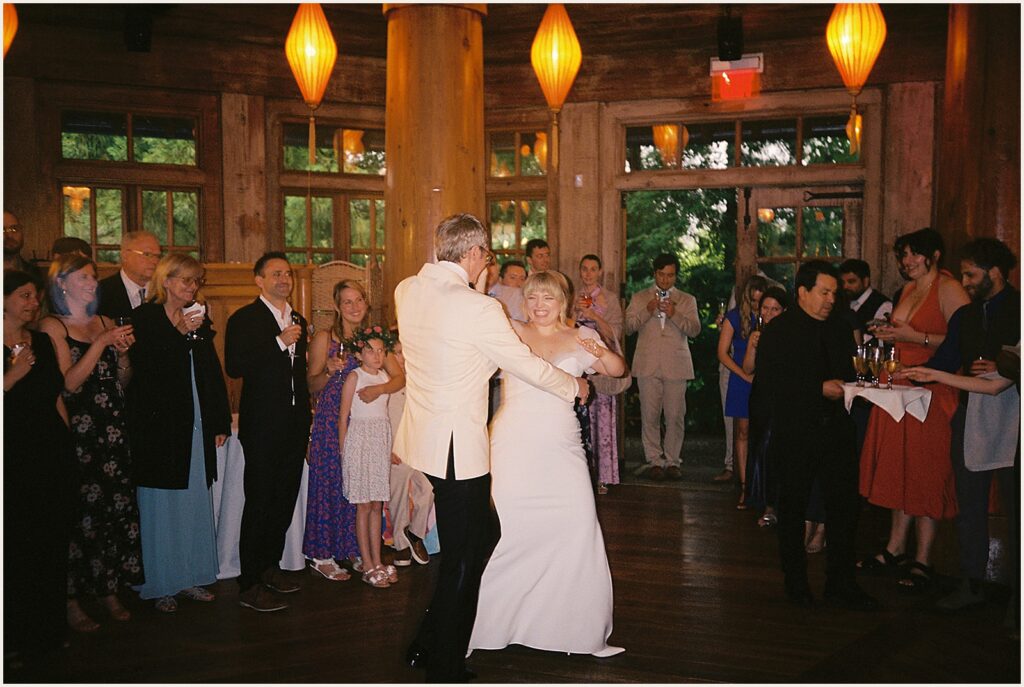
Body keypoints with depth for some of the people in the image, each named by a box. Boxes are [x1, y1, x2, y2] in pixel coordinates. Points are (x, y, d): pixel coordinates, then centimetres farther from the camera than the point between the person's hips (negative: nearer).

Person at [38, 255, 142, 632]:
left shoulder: (105, 322, 14)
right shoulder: (52, 326, -2)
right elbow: (69, 383, -12)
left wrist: (123, 351, -3)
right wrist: (102, 342, -15)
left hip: (113, 430, 5)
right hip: (77, 432, -5)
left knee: (118, 508, 4)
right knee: (80, 512, -4)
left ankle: (110, 589, 17)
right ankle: (72, 601, 8)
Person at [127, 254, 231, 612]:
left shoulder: (199, 319, 13)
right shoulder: (144, 317, -4)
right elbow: (145, 368, -16)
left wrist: (221, 421, 8)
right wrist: (181, 333, -23)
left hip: (197, 424, 6)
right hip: (159, 424, -5)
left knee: (196, 500, 10)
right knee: (161, 505, 1)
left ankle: (191, 576, 21)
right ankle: (161, 585, 12)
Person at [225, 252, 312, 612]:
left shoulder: (298, 321, 16)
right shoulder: (244, 319, -6)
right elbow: (234, 367, -19)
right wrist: (279, 342, -21)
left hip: (295, 425, 7)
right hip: (263, 425, -7)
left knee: (285, 499, 13)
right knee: (259, 502, -3)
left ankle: (270, 566, 29)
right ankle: (250, 585, 6)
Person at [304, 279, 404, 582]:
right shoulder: (324, 338, -3)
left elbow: (399, 377, -1)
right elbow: (312, 386, -3)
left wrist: (379, 389, -19)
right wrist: (329, 370, -21)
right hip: (331, 422, -4)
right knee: (331, 483, 1)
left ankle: (353, 550, 22)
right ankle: (322, 555, 12)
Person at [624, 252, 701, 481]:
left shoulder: (687, 300, 14)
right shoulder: (639, 298, 14)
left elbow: (694, 329, 2)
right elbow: (628, 326, 4)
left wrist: (674, 314, -14)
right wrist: (647, 312, -11)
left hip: (676, 365, 0)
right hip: (648, 365, 0)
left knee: (676, 416, -2)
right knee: (650, 416, -2)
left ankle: (672, 461, 8)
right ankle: (654, 461, 6)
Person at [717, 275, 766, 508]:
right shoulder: (734, 317, 2)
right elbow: (723, 353, 1)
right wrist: (745, 375, -6)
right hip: (742, 382, 0)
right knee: (742, 431, 2)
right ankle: (744, 486, 6)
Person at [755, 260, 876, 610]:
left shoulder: (840, 328, 13)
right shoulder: (778, 331, -6)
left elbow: (847, 373, 20)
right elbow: (770, 384, -15)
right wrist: (820, 389, -18)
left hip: (836, 432, 5)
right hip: (795, 436, -5)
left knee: (846, 505, 2)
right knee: (793, 509, 7)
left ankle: (841, 582, 15)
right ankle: (795, 581, 22)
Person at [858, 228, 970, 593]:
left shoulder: (949, 288, -10)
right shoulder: (909, 288, 16)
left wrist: (914, 336, -19)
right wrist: (890, 334, 7)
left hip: (931, 391, -8)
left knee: (926, 476, -1)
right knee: (899, 470, 13)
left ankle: (922, 562, 9)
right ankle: (895, 550, 23)